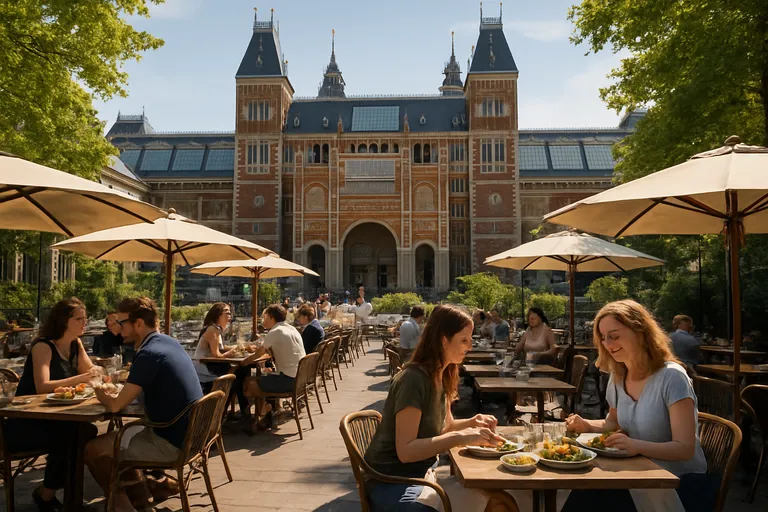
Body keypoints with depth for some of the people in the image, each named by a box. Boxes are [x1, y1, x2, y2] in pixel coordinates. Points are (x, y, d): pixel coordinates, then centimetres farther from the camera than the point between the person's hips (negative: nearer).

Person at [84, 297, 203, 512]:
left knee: (92, 449, 3)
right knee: (117, 436, 25)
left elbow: (115, 406, -18)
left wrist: (102, 395, 3)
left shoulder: (149, 353, -21)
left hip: (171, 442, -9)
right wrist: (124, 386, 8)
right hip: (188, 434, 9)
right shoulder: (171, 343, 7)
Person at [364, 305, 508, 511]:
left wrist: (471, 423, -3)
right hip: (393, 486, -8)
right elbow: (406, 451, -25)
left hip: (421, 476, 8)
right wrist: (461, 437, -31)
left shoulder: (441, 376, 3)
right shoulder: (414, 380, -23)